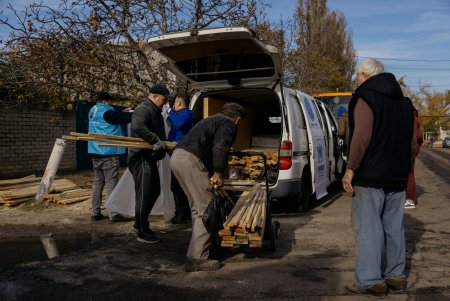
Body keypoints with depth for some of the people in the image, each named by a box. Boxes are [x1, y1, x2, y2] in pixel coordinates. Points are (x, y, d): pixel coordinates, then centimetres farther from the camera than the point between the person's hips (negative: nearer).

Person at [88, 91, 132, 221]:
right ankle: (114, 214, -4)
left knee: (98, 182, 11)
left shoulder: (93, 111, 14)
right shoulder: (105, 111, -11)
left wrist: (122, 113, 18)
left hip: (96, 152, 8)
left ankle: (95, 213, 14)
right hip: (108, 152, -8)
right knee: (111, 183, -6)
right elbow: (123, 118, -11)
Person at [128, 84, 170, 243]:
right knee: (144, 195, -4)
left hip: (150, 157, 11)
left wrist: (164, 143, 9)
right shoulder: (143, 109, -15)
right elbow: (138, 127, -33)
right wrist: (156, 141, -30)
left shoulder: (154, 110, 18)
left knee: (154, 191, 19)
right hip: (141, 157, -11)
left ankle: (140, 223, 32)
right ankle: (143, 233, 6)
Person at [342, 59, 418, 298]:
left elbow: (362, 136, -20)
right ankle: (396, 277, 19)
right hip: (397, 178, 8)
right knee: (394, 227, 12)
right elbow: (411, 142, 19)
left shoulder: (365, 97, -7)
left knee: (367, 227, -4)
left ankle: (370, 281, -2)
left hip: (370, 177, -8)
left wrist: (351, 168, -17)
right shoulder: (404, 101, 18)